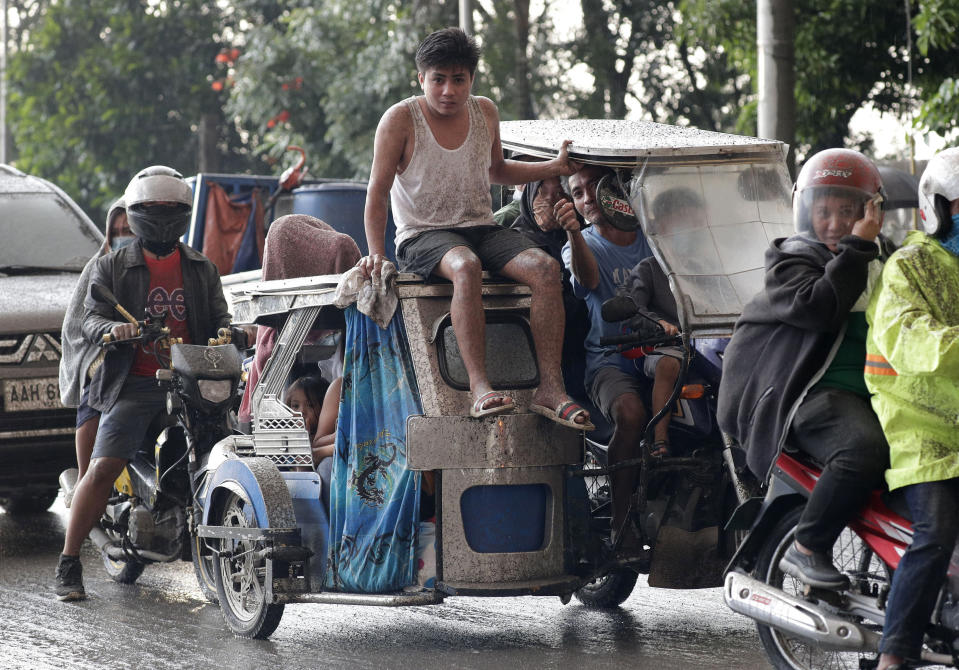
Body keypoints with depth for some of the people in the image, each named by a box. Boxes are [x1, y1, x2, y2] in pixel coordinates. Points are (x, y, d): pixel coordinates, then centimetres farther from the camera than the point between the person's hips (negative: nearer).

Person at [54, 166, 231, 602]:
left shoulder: (202, 269, 19)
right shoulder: (112, 267, 10)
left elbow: (219, 320, 14)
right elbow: (91, 320, 0)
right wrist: (112, 328, -24)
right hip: (135, 384, -3)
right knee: (103, 468, -17)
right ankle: (68, 564, -12)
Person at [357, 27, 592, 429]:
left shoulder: (485, 113, 11)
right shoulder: (400, 120, -5)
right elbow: (377, 191, -4)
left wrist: (554, 168, 21)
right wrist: (376, 252, -16)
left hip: (482, 229, 5)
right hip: (423, 237, -5)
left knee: (545, 268, -24)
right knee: (466, 267, -40)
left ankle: (550, 388, -30)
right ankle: (479, 388, -49)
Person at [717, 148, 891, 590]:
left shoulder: (883, 259, 25)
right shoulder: (790, 261, 4)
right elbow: (819, 308, -16)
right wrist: (855, 250, -13)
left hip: (874, 388, 7)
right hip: (816, 390, -7)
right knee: (864, 449, -35)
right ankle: (806, 550, -21)